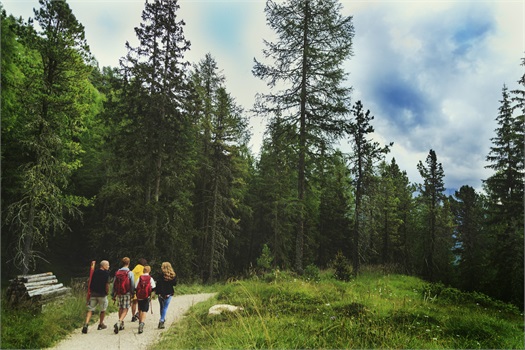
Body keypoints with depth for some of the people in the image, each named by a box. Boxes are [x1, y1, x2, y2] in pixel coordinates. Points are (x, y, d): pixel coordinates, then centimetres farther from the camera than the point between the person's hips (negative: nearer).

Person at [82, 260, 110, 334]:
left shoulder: (95, 272, 7)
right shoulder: (106, 273, -10)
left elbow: (91, 283, 11)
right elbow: (107, 284, -15)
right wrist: (107, 292, -1)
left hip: (93, 294, 4)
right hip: (102, 294, -4)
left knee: (90, 310, 5)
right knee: (103, 310, 14)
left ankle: (86, 324, -12)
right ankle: (101, 324, 25)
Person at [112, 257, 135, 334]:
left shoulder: (117, 272, 3)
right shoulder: (130, 273, -9)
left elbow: (114, 285, 6)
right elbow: (132, 285, -8)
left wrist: (114, 295, 14)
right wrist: (132, 294, 3)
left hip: (119, 294, 4)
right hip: (127, 294, -4)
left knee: (120, 308, 18)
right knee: (125, 309, 0)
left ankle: (121, 324, 26)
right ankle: (118, 323, -20)